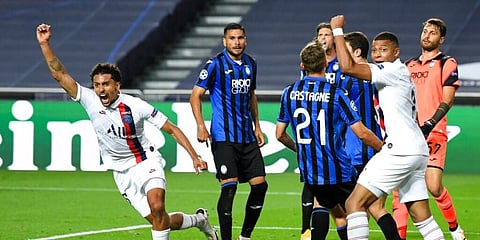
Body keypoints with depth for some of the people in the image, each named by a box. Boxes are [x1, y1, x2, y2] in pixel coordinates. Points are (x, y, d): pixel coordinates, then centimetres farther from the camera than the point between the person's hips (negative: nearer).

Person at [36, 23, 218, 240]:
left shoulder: (136, 106, -16)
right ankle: (199, 220, 29)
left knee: (157, 207, -30)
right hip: (122, 174, 3)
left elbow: (173, 130, -8)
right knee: (159, 221, 1)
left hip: (147, 163, -3)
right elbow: (60, 75, -13)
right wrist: (44, 44, -23)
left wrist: (194, 157, -13)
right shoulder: (90, 101, -10)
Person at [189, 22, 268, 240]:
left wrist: (257, 126, 21)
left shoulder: (250, 63, 12)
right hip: (224, 137, -6)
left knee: (260, 185, 2)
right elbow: (196, 95, -6)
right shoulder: (215, 64, -6)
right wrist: (200, 125, -18)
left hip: (247, 137, 6)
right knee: (229, 186, -14)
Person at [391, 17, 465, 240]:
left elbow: (447, 100, -7)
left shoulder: (447, 64, 2)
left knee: (434, 186, -14)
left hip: (433, 134, -5)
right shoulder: (409, 66, 18)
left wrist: (429, 125, -18)